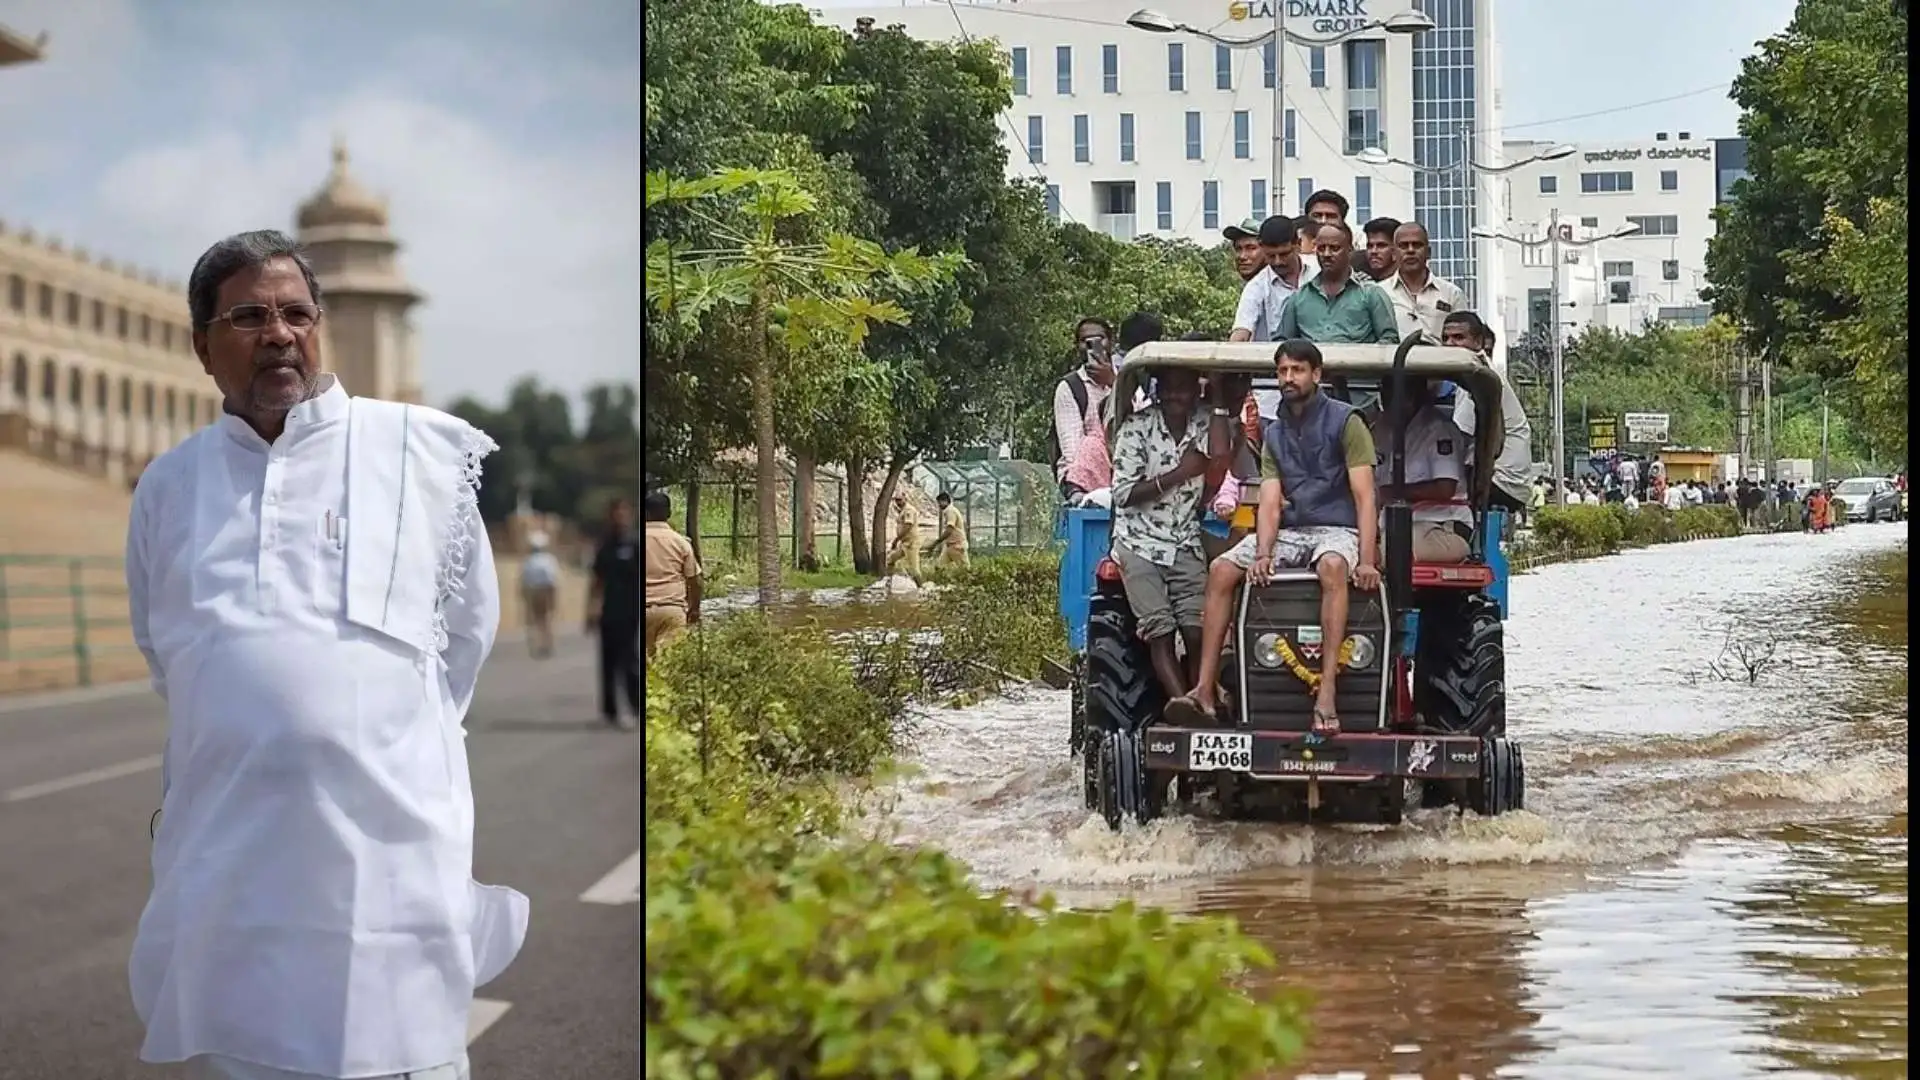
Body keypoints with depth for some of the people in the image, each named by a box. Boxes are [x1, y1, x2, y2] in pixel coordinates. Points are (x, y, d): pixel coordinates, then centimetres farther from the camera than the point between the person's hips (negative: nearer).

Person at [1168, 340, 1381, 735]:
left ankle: (1326, 692, -45)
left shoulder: (1345, 422, -2)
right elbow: (1270, 502, 5)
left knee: (1333, 566, -40)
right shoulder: (1274, 435, 15)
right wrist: (1263, 554, -15)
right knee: (1221, 569, -16)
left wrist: (1367, 560, -22)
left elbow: (1364, 496, -10)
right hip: (1291, 531, 5)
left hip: (1338, 529, -5)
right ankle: (1205, 692, -22)